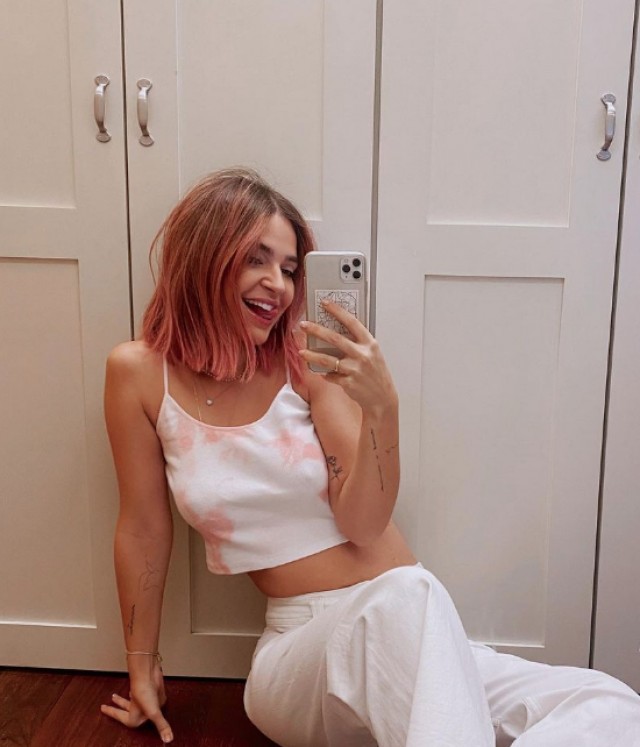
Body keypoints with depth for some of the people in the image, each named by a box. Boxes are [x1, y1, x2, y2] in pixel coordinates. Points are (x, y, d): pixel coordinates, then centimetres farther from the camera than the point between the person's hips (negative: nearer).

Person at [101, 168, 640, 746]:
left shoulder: (307, 363, -2)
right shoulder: (140, 373, -2)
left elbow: (364, 525, -5)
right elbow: (143, 530, 5)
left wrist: (381, 407, -21)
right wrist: (143, 671, 13)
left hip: (413, 637, 3)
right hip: (299, 649, -2)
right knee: (402, 599, -38)